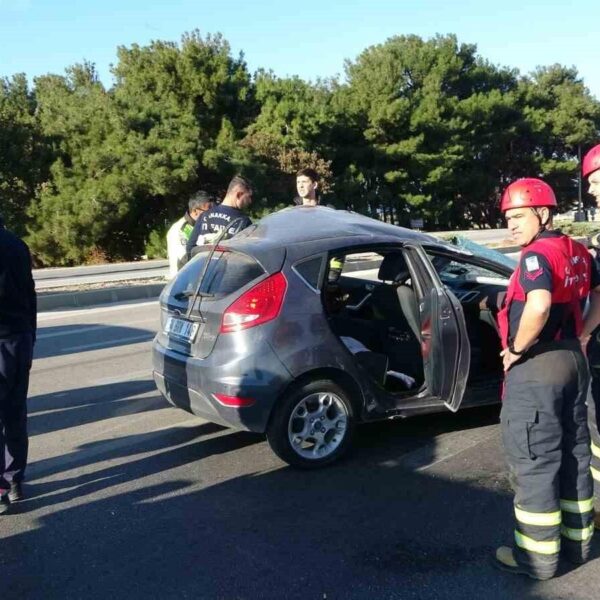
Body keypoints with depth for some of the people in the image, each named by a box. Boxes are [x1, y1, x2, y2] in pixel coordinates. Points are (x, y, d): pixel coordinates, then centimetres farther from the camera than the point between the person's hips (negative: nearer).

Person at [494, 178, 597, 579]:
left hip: (536, 366, -9)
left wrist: (515, 349, -21)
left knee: (534, 462, 1)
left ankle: (538, 556, 11)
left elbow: (539, 307, -35)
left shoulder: (536, 255, -18)